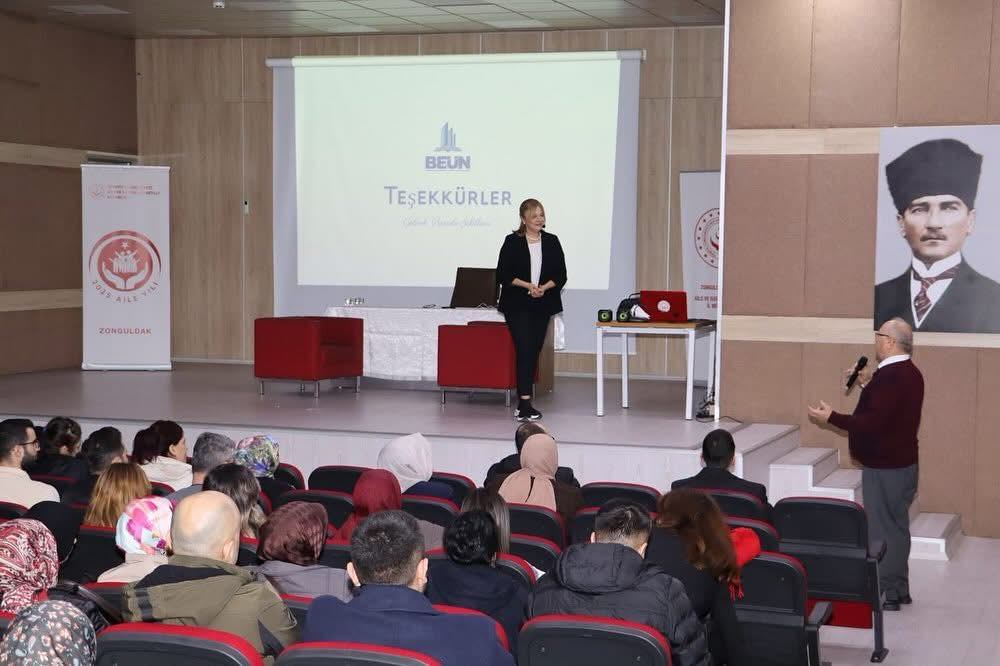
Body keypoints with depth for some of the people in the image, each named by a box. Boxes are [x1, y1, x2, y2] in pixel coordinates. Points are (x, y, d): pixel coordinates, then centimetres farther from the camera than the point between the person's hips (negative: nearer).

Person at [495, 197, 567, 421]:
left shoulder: (551, 241, 8)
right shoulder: (512, 242, -1)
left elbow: (560, 275, 6)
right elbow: (503, 274, -4)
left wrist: (543, 287, -12)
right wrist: (527, 285, -16)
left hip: (542, 305, 4)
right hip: (517, 305, -4)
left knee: (534, 351, 5)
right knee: (524, 349, -15)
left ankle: (523, 402, 13)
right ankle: (525, 403, -20)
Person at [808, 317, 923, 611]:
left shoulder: (890, 377, -22)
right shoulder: (909, 373, 11)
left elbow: (872, 423, -27)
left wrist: (831, 417, -19)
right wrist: (869, 386, 15)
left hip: (884, 467, -11)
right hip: (902, 462, 11)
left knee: (882, 529, -4)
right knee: (896, 526, 17)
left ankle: (886, 593, 1)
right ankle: (899, 589, 25)